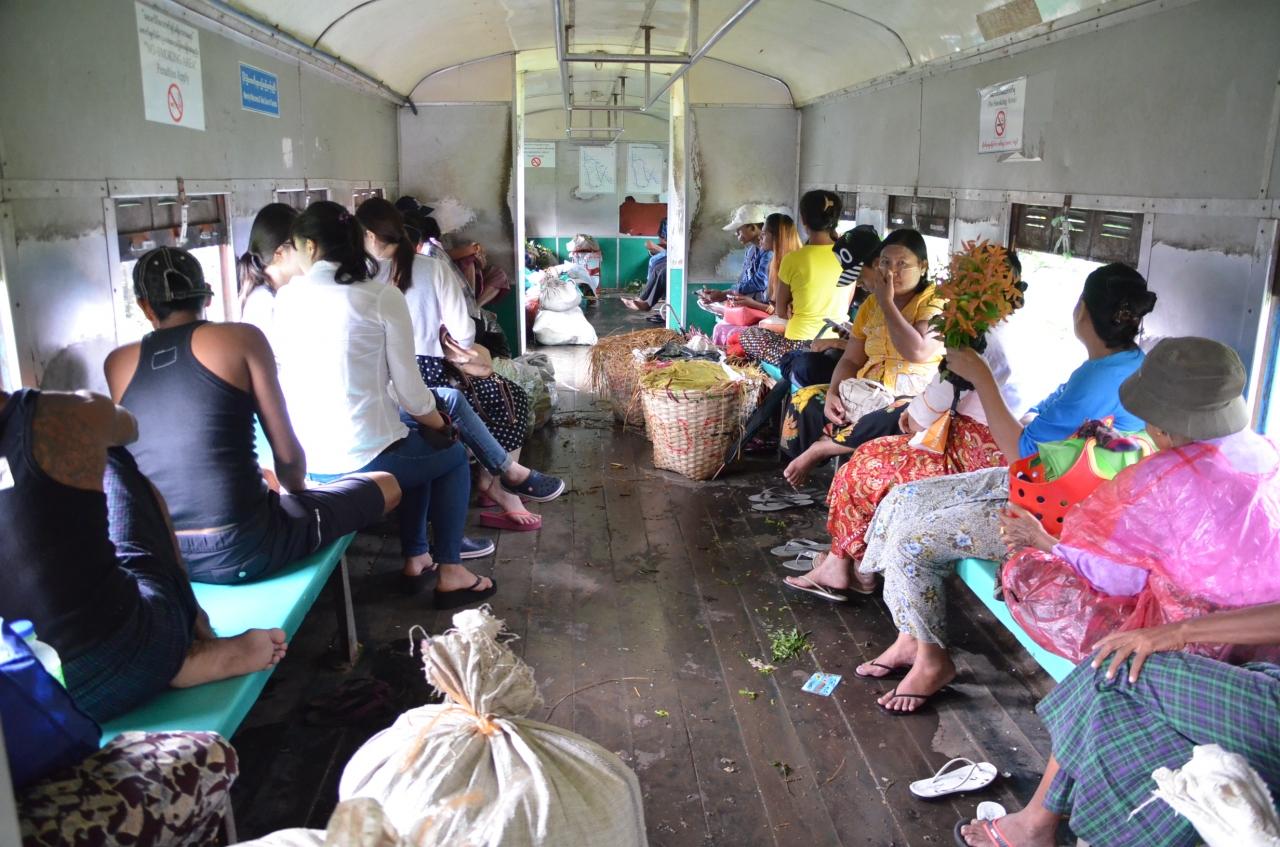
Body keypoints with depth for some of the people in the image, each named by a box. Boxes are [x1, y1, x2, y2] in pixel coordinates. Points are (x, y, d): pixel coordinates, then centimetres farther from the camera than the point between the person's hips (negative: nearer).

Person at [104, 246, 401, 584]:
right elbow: (288, 455, -2)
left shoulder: (116, 363, 7)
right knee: (386, 485, 13)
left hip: (157, 555, 6)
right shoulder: (242, 338, -4)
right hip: (240, 549, -6)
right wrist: (299, 493, 17)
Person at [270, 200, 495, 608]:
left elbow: (287, 376, 11)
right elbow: (409, 388, -8)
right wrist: (438, 423, 13)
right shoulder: (383, 296, -9)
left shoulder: (286, 297, 3)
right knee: (452, 455, 25)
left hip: (303, 461, 6)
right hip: (362, 460, -5)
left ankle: (415, 560, 36)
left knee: (414, 443, 32)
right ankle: (449, 573, 23)